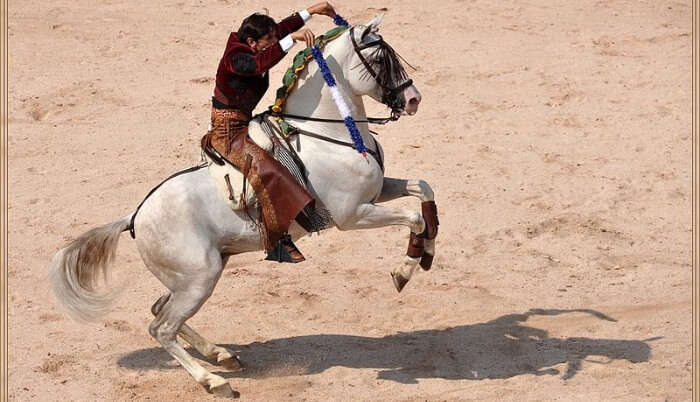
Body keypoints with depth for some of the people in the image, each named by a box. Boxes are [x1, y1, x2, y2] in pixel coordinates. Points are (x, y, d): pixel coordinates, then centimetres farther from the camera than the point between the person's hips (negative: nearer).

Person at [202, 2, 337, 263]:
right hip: (227, 131, -11)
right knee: (264, 169, -29)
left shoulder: (255, 49, 4)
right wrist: (292, 39, -48)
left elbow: (281, 29, 17)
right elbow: (261, 64, -42)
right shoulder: (235, 59, -21)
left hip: (245, 124, 11)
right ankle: (278, 242, -32)